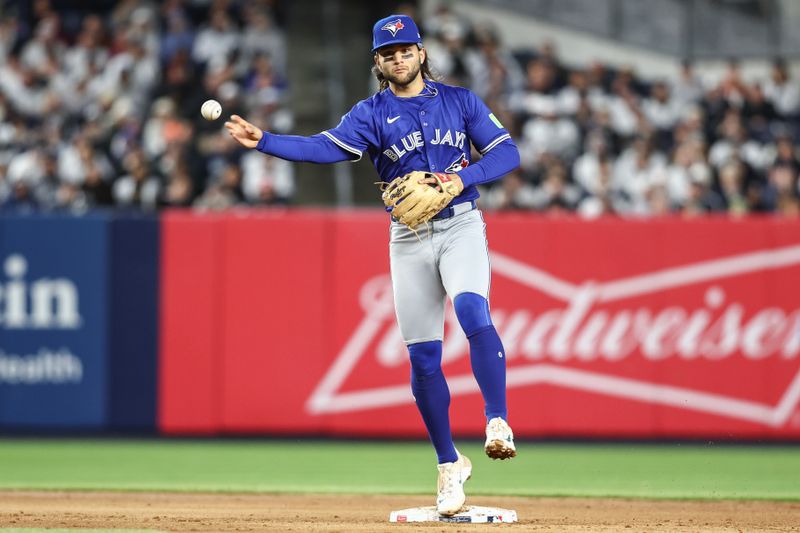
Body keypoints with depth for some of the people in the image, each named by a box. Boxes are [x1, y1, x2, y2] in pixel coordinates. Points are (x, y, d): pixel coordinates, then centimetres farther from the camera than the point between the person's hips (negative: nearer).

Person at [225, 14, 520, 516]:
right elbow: (326, 147, -13)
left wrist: (464, 177, -15)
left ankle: (498, 421, -28)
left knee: (472, 309, -31)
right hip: (408, 239, 1)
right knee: (423, 358, 0)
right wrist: (263, 141, -28)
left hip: (460, 226, -1)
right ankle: (450, 465, 13)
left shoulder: (460, 100, 6)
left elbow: (507, 151, 3)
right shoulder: (371, 113, 3)